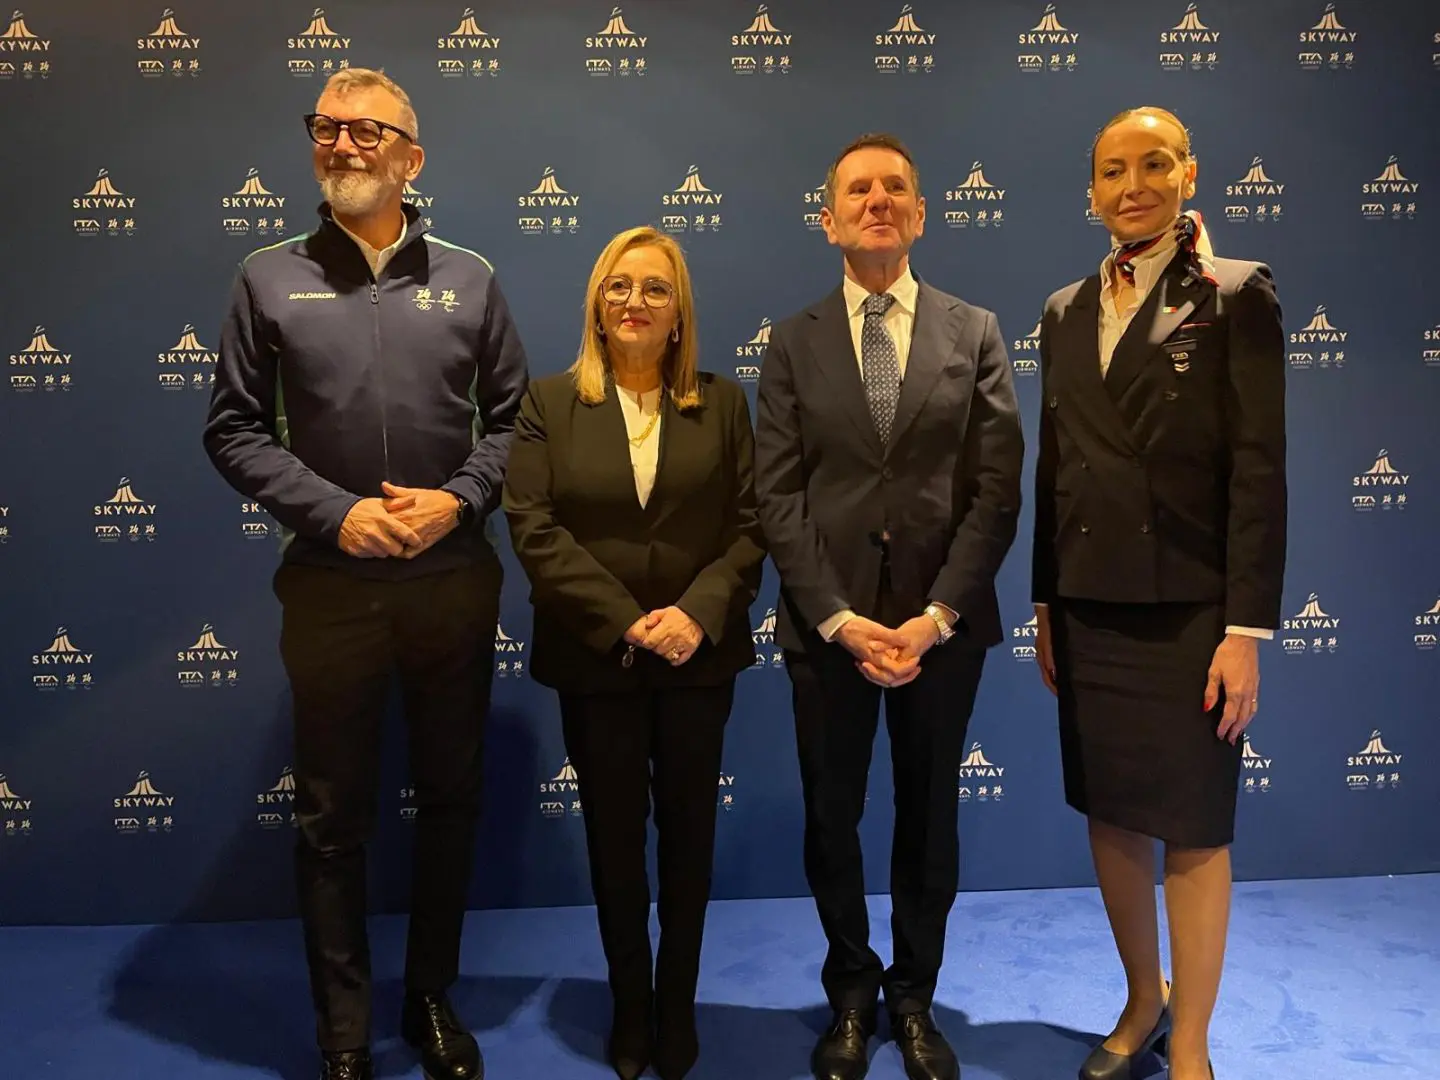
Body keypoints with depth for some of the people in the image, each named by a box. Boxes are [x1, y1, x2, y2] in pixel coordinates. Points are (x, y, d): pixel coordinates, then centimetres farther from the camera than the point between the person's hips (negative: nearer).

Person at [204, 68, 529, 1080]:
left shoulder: (468, 276, 5)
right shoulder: (270, 277, 3)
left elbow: (512, 415, 7)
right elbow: (235, 429, 2)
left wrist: (458, 500, -10)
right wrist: (333, 511, -11)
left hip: (454, 583, 1)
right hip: (330, 586, -1)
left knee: (451, 800, 13)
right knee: (333, 817, 9)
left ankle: (433, 997, 33)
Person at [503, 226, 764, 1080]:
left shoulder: (724, 403, 4)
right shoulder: (550, 403, 2)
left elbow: (750, 526, -1)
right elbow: (534, 528, -8)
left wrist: (698, 613, -17)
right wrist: (627, 622, -16)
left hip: (699, 657, 1)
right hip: (595, 660, 0)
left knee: (690, 831, 11)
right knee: (614, 835, 11)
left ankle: (678, 1007, 30)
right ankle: (630, 1008, 30)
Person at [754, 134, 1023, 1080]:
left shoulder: (975, 333, 4)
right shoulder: (795, 343, 4)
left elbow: (997, 489, -2)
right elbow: (778, 496, -2)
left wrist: (935, 616, -12)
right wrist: (839, 618, -12)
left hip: (942, 622, 0)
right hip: (828, 621, 0)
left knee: (929, 819, 12)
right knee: (832, 818, 11)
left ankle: (914, 999, 32)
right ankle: (851, 997, 32)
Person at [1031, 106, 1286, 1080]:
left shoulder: (1237, 295, -3)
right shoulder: (1067, 312, 11)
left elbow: (1260, 468, -9)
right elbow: (1054, 468, 11)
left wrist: (1247, 628, -13)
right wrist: (1046, 604, 10)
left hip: (1188, 608, -4)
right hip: (1090, 608, 5)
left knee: (1194, 829, 5)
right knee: (1111, 815, 14)